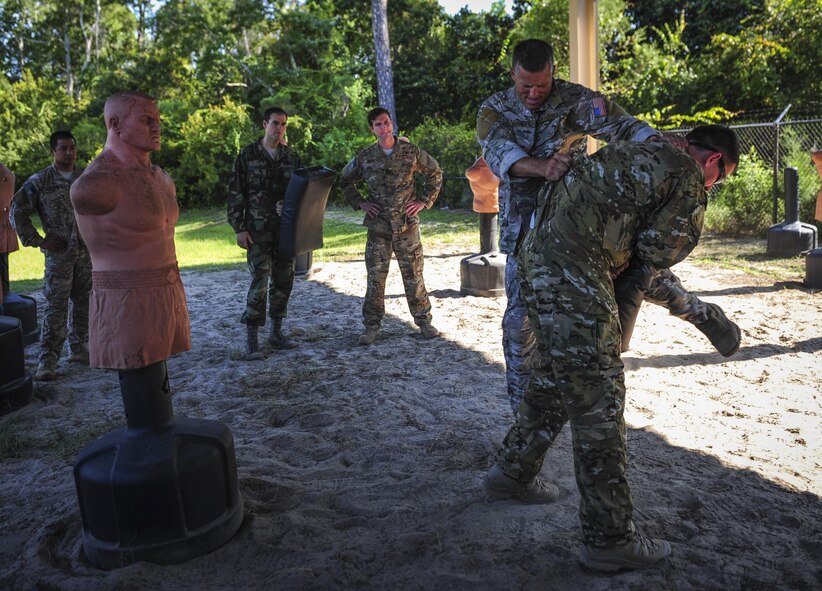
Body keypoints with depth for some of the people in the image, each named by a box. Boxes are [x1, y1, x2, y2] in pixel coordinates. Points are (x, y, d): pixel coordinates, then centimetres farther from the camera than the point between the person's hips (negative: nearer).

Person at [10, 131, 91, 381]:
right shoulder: (39, 181, -4)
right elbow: (17, 212, -2)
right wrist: (38, 240, -6)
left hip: (88, 252, 4)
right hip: (59, 254, -4)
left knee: (84, 303, 11)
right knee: (55, 306, -6)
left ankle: (79, 349, 25)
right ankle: (47, 360, -1)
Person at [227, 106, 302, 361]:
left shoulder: (292, 157, 10)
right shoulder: (247, 155, 0)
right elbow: (235, 193, -1)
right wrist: (239, 228, -7)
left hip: (287, 229, 4)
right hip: (258, 230, -4)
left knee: (284, 280, 7)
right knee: (260, 280, -9)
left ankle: (276, 332, 20)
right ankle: (251, 339, -2)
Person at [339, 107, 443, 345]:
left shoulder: (411, 152, 0)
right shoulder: (365, 157, 3)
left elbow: (435, 173, 12)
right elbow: (345, 181, 18)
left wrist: (424, 201, 4)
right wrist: (360, 202, 6)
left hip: (407, 225, -1)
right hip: (378, 226, 1)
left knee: (414, 275, 5)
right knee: (375, 278, 4)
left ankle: (424, 321, 17)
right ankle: (372, 326, 14)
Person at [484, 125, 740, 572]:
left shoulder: (642, 151, 24)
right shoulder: (688, 180, -2)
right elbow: (656, 253, 0)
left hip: (539, 254, 10)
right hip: (573, 271, -10)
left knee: (556, 379, 22)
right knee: (598, 399, -4)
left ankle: (511, 473, 36)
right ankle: (609, 539, 6)